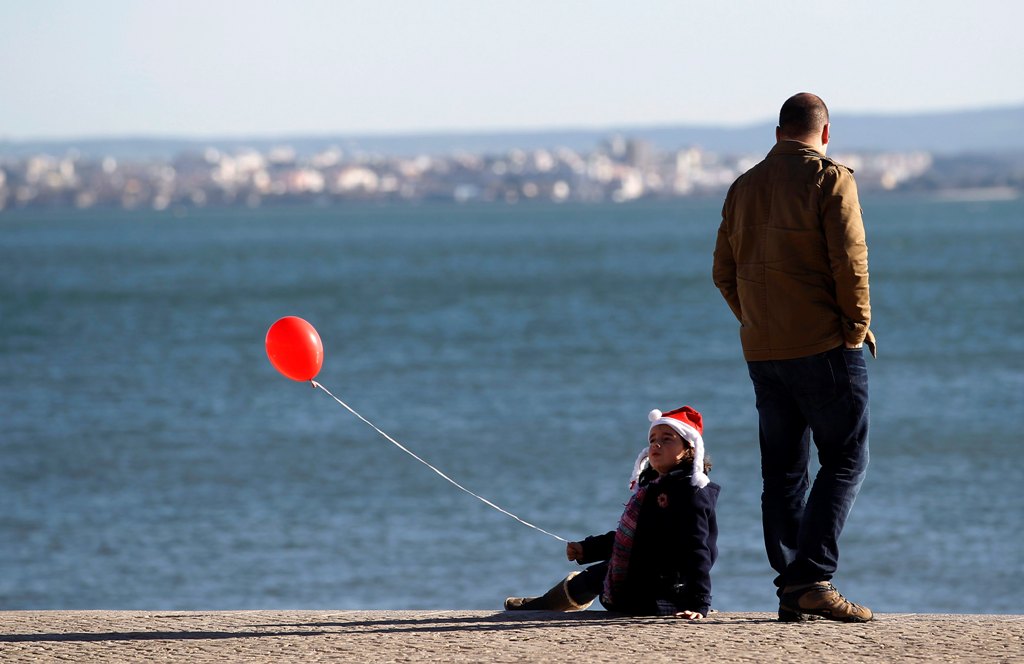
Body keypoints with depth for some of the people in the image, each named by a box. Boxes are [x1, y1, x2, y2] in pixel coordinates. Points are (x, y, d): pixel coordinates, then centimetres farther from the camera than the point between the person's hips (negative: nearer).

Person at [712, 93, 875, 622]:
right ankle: (813, 579, -15)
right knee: (846, 460, -3)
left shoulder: (743, 187, 12)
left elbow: (724, 273, 14)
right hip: (824, 344, -6)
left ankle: (790, 589, 7)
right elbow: (849, 261, -13)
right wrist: (857, 328, -4)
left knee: (782, 470, 9)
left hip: (762, 352, 6)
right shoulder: (830, 180, -7)